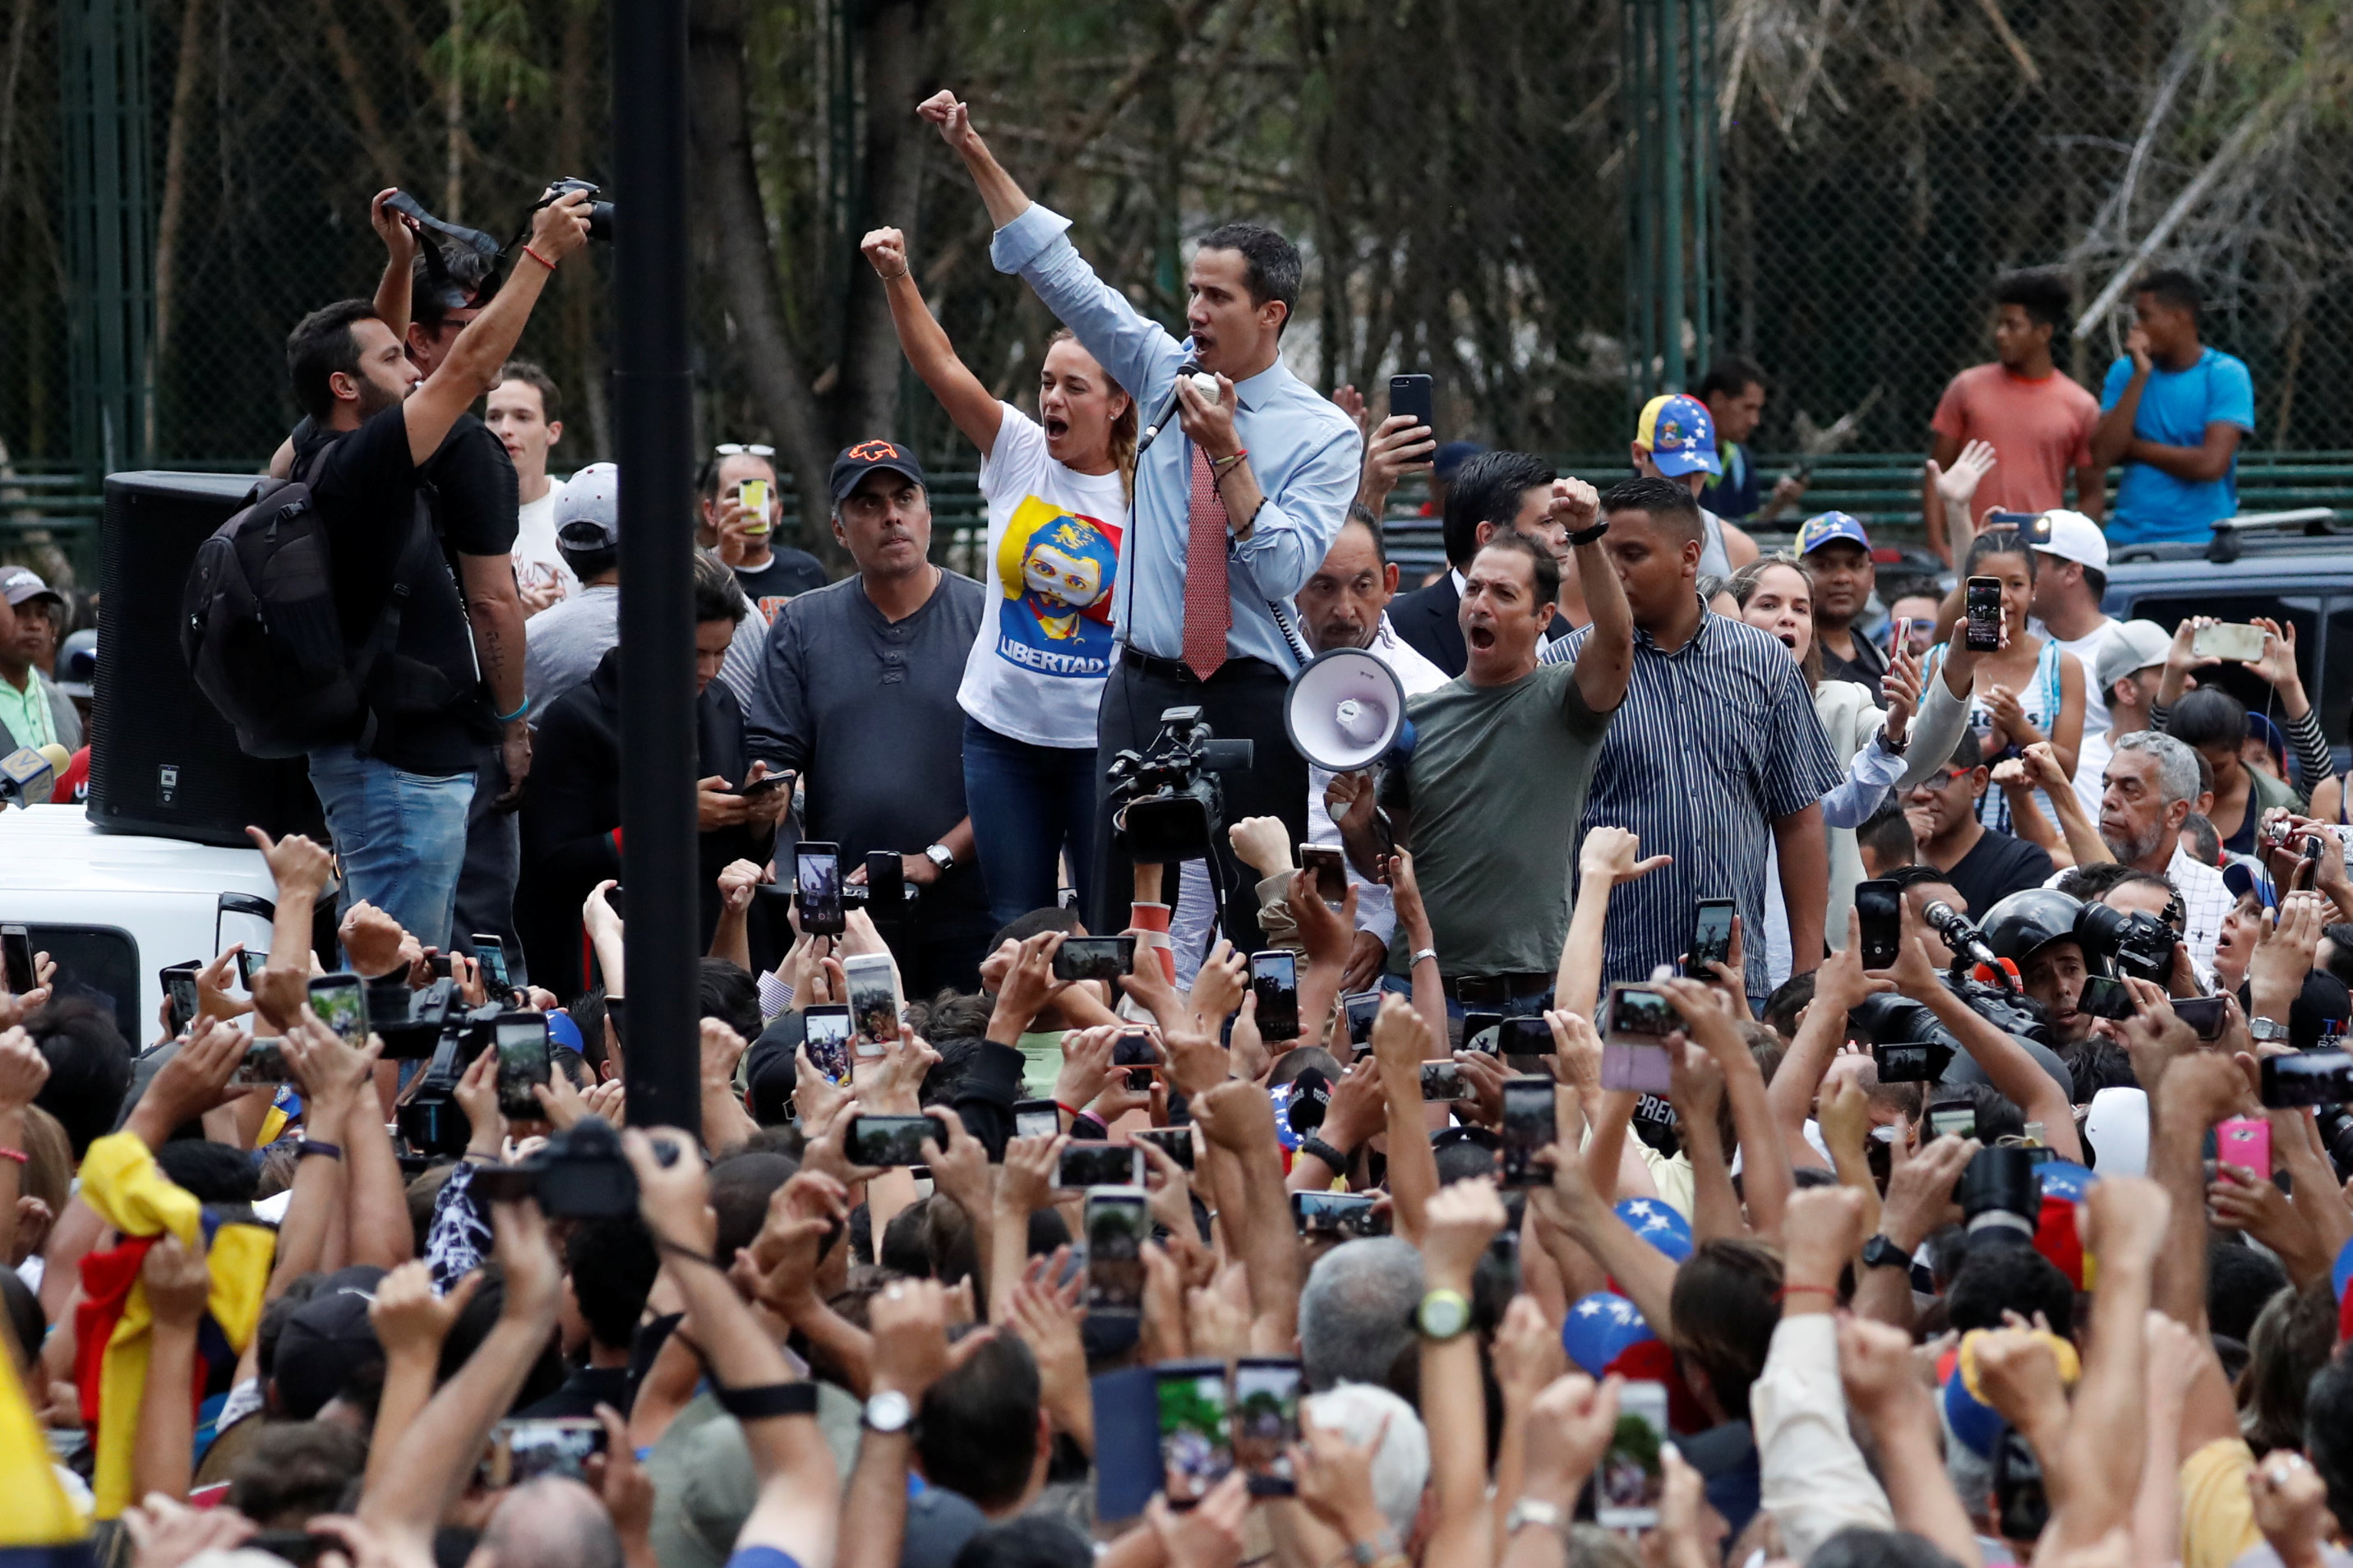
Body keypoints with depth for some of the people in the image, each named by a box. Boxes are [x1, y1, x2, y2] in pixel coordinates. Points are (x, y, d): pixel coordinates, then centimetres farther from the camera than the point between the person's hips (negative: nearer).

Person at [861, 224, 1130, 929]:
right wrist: (897, 280, -23)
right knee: (1016, 926, 7)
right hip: (1004, 734, 2)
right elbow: (942, 367, -11)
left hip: (1104, 740, -2)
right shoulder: (1018, 454, 0)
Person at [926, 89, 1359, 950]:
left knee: (1259, 915, -6)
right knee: (1123, 918, 0)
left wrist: (1228, 454, -18)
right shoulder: (1168, 374, 7)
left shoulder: (1323, 433, -4)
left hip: (1252, 701, -4)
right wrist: (978, 158, 3)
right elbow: (1060, 274, 7)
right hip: (1143, 688, 4)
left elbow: (1284, 571, -14)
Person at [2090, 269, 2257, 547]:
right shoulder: (2125, 371, 10)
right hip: (2127, 536, 3)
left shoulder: (2227, 375, -2)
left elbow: (2211, 463, -13)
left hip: (2200, 539, -3)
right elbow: (2103, 454, -2)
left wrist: (2134, 449, -3)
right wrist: (2140, 376, -6)